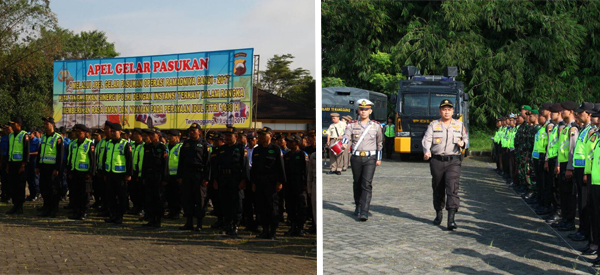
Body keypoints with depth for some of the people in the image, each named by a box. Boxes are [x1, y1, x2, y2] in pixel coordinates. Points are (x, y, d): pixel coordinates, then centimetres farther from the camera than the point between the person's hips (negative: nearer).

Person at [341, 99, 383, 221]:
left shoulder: (376, 126, 6)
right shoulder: (352, 126, 4)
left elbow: (379, 143, 18)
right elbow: (346, 137, -13)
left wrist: (379, 158, 18)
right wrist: (344, 144, -35)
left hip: (370, 158, -1)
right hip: (356, 158, 1)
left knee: (367, 184, -12)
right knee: (357, 184, 11)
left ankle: (364, 212, -17)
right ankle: (358, 207, 31)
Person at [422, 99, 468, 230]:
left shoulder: (459, 125, 11)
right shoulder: (433, 125, 6)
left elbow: (466, 138, 22)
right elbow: (427, 139, -5)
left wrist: (463, 143, -2)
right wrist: (427, 151, -26)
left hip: (453, 161, -1)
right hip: (437, 161, 1)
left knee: (452, 188, -15)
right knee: (438, 189, 10)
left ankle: (451, 219, -19)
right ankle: (438, 213, 31)